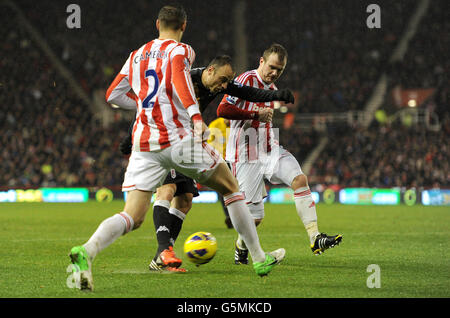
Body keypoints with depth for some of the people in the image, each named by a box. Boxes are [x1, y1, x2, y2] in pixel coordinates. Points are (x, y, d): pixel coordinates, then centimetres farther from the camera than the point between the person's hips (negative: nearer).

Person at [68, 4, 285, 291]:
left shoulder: (137, 55, 19)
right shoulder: (180, 50, 2)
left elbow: (112, 95, 25)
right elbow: (179, 80, -20)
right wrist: (196, 116, -32)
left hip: (143, 144, 4)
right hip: (178, 138, -4)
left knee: (132, 217, -3)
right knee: (231, 189, 16)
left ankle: (86, 251, -32)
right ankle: (259, 259, 20)